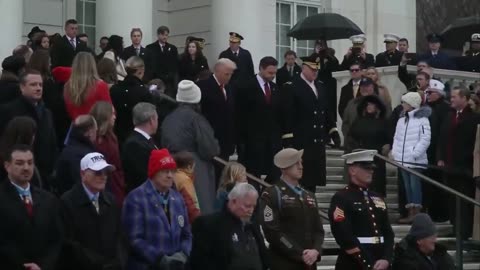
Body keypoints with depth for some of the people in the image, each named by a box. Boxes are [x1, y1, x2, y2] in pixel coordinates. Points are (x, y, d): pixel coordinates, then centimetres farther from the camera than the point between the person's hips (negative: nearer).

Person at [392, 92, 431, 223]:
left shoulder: (422, 119, -8)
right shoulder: (401, 120, 14)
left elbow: (425, 140, -14)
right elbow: (397, 137, 18)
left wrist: (414, 154, -17)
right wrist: (395, 152, 5)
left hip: (416, 160, -7)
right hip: (403, 160, 7)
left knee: (415, 186, -6)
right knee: (407, 187, 10)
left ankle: (416, 215, -3)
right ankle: (411, 213, 16)